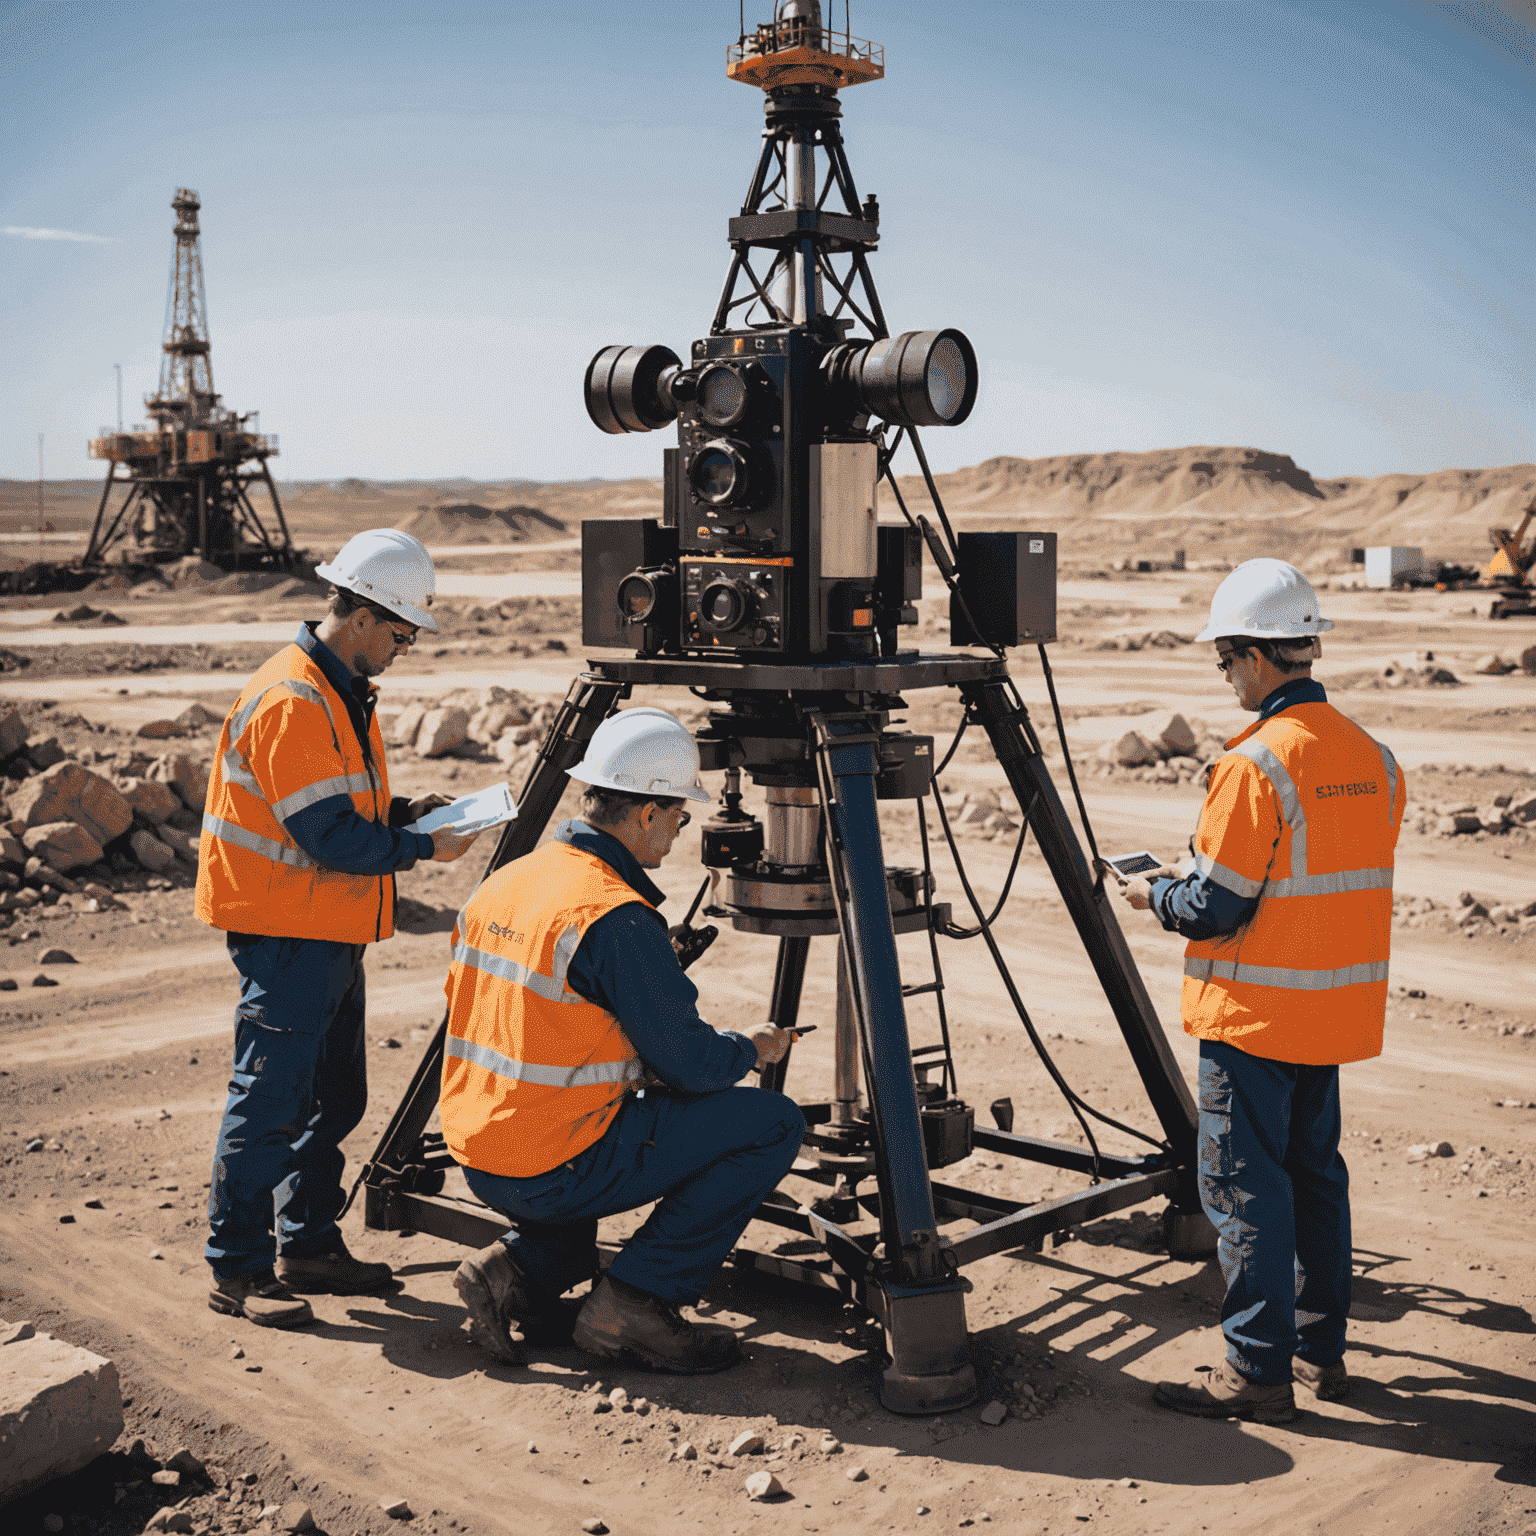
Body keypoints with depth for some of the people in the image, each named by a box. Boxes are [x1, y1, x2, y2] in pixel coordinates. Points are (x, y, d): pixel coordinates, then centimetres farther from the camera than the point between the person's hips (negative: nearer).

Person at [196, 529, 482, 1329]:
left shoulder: (340, 691, 13)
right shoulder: (291, 700, -20)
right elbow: (329, 835, -23)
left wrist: (403, 812, 5)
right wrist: (423, 848, -13)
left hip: (330, 931, 10)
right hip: (285, 931, -10)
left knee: (336, 1097, 16)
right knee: (270, 1102, -4)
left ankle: (309, 1245, 27)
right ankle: (236, 1269, 6)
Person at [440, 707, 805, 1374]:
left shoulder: (501, 882, 7)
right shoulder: (616, 917, -19)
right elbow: (692, 1063, -14)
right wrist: (752, 1047, 7)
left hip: (478, 1161, 8)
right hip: (555, 1171, -8)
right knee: (773, 1124, -2)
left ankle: (520, 1266, 15)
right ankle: (632, 1301, 0)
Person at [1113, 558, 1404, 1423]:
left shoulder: (1256, 766, -19)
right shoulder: (1375, 760, 5)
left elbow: (1216, 909, -18)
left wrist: (1155, 894, 2)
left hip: (1255, 1014, -8)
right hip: (1336, 1012, 8)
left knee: (1245, 1185, 0)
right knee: (1315, 1171, 17)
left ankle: (1258, 1371, 6)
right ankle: (1321, 1349, 27)